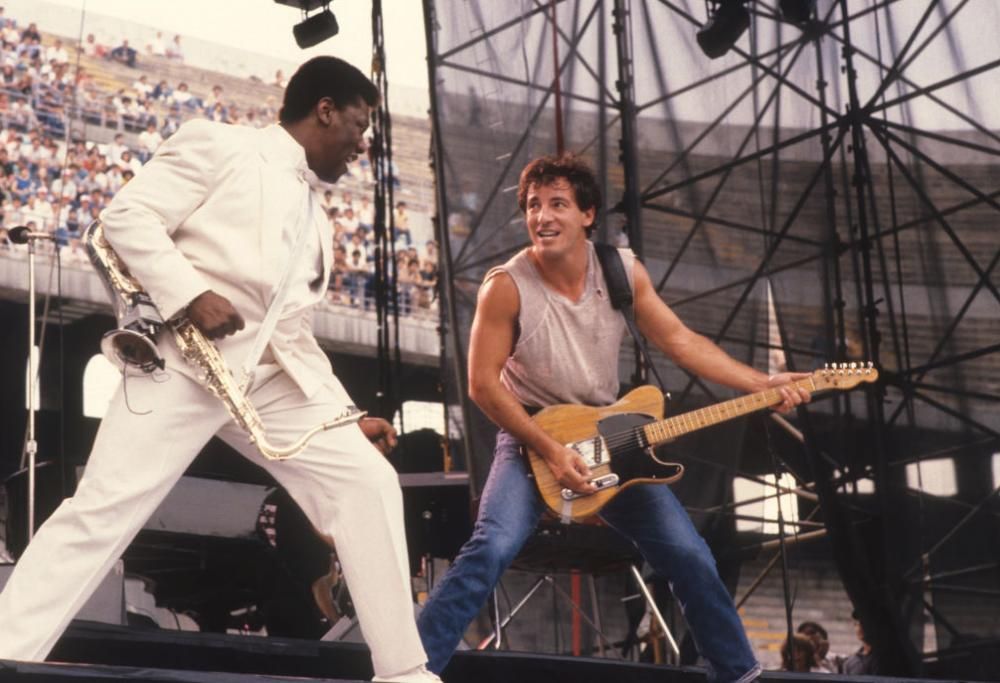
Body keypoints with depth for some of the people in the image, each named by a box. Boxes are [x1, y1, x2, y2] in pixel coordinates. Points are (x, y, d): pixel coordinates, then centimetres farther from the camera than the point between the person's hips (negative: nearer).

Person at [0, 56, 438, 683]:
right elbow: (127, 215, -6)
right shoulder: (220, 146, 5)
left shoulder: (314, 221, 27)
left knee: (369, 482, -5)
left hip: (275, 375, 7)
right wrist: (190, 294, -18)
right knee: (104, 509, -12)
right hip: (188, 357, -7)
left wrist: (348, 415, 19)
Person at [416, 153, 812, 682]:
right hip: (530, 438, -4)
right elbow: (484, 384, -15)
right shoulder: (507, 286, -17)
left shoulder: (623, 271, -5)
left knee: (689, 556, 0)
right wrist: (550, 451, -20)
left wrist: (764, 385, -6)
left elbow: (679, 340, 2)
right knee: (492, 549, -27)